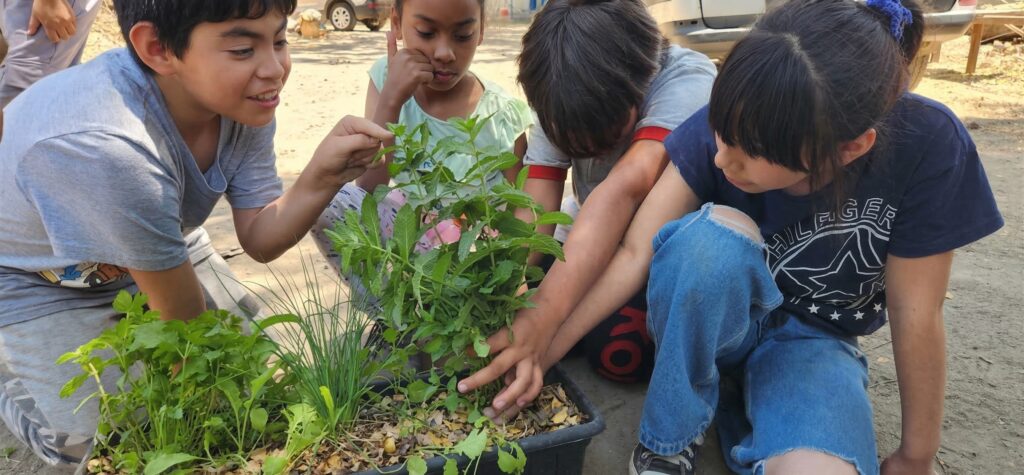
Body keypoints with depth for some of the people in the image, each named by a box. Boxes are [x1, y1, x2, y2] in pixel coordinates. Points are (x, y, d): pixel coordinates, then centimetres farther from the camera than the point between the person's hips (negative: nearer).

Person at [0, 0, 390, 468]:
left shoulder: (243, 97, -21)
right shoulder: (100, 148, -41)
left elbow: (259, 239, -16)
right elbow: (182, 309, -26)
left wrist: (322, 177, -33)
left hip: (158, 250, 6)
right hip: (38, 283, -6)